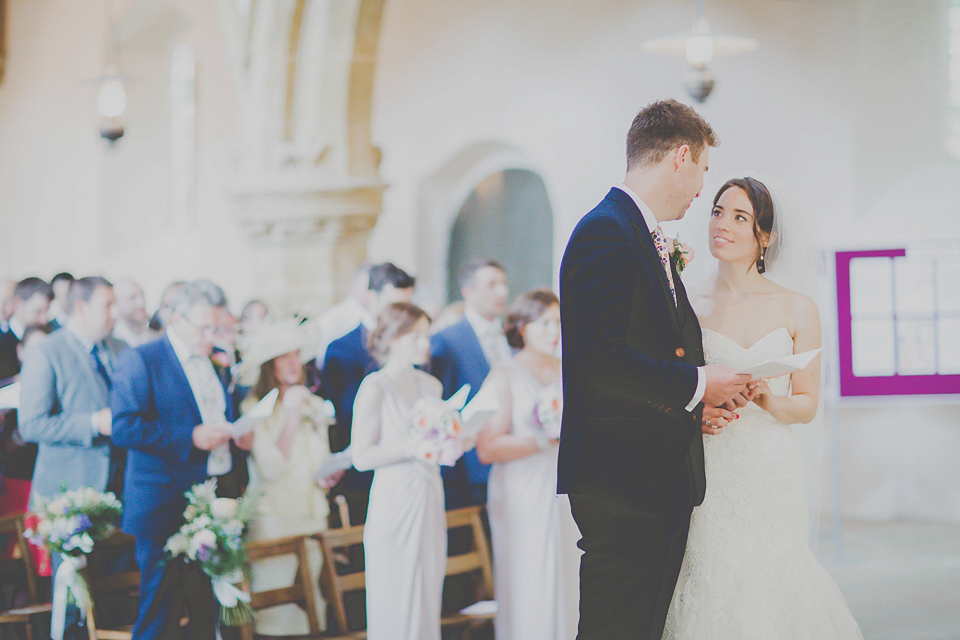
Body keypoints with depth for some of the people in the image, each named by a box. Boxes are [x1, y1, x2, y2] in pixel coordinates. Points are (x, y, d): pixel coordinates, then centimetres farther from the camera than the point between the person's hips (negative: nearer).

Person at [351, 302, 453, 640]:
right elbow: (361, 457, -12)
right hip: (394, 501, -6)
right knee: (396, 599, -3)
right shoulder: (375, 387, -8)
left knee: (428, 596, 7)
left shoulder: (431, 385, 12)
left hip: (429, 498, 6)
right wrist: (412, 448, -20)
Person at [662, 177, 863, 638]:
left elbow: (807, 405, 7)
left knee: (767, 583, -4)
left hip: (771, 475, 0)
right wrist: (693, 414, -12)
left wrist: (768, 400, -13)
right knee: (711, 592, -6)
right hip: (706, 475, 0)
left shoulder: (797, 310, 5)